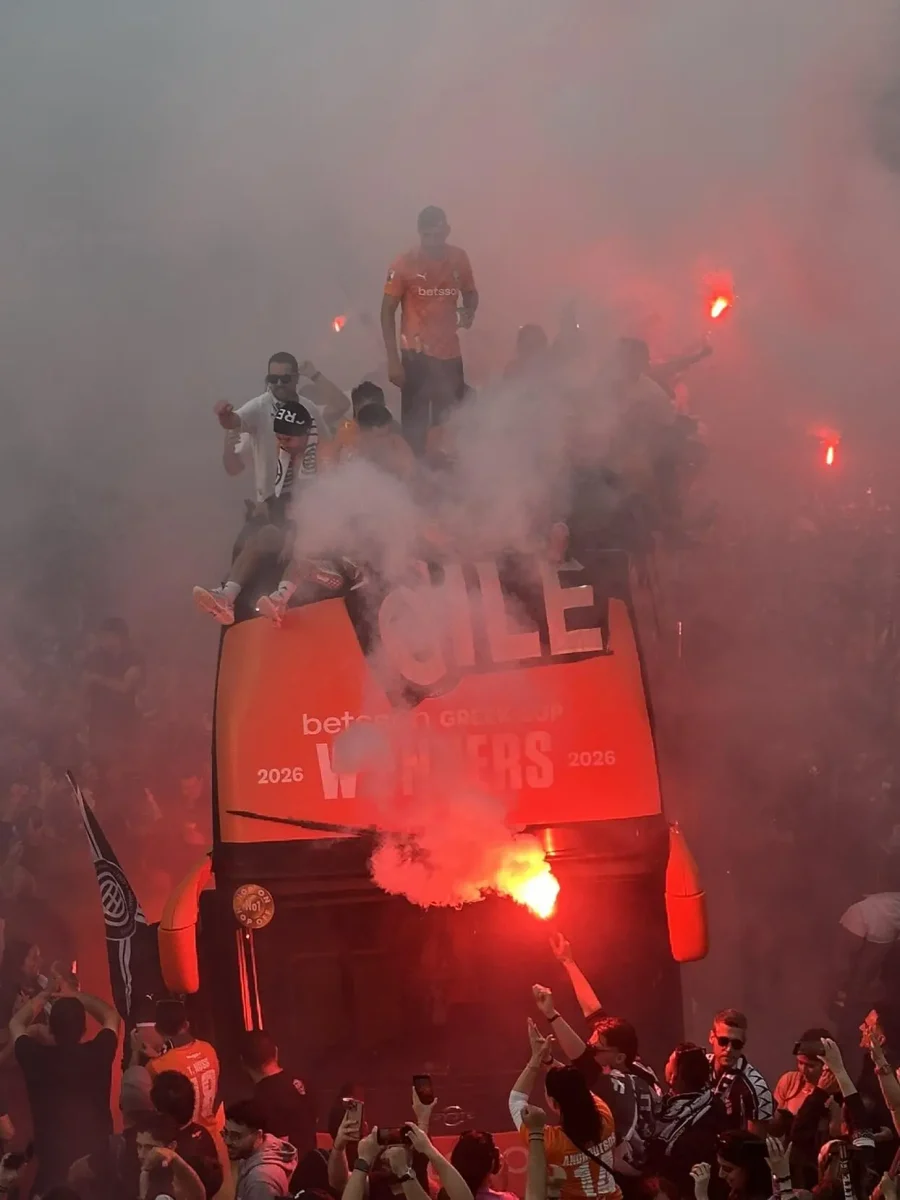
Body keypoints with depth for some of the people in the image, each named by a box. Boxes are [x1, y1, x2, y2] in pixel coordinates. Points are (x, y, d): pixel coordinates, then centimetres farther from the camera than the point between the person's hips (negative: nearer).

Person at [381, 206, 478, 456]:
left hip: (450, 354, 4)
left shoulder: (458, 259, 2)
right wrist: (393, 359, -11)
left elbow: (471, 294, 18)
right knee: (415, 425, -6)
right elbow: (387, 311, -5)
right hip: (416, 355, -4)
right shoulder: (404, 264, -9)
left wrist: (469, 311, -7)